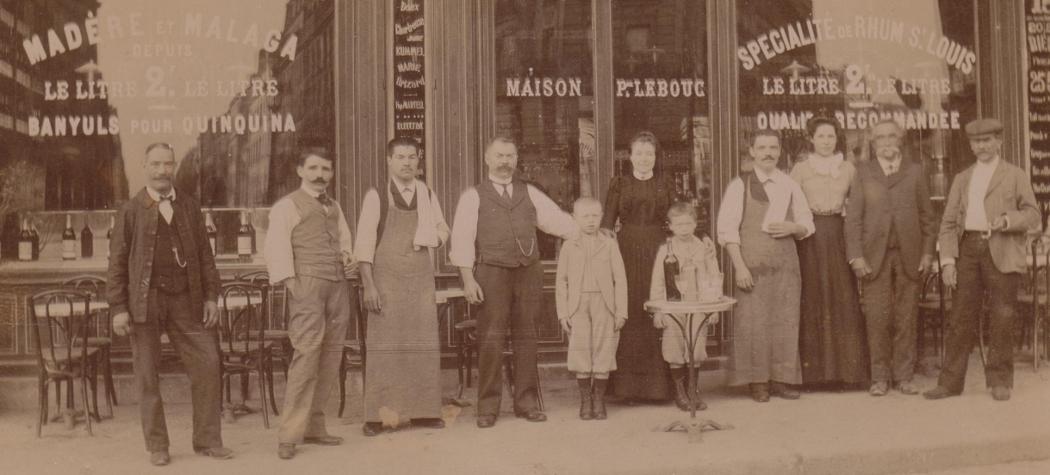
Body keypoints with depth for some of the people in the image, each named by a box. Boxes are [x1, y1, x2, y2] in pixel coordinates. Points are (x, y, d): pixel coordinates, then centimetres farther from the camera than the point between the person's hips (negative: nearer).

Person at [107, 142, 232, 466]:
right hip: (145, 302, -2)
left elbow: (205, 255, 13)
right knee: (147, 376, 3)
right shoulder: (131, 211, 3)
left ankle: (207, 440, 10)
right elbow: (117, 261, 1)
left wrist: (211, 296, 5)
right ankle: (156, 446, 15)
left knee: (207, 364, -2)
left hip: (185, 301, 3)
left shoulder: (190, 208, 12)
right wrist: (118, 308, -6)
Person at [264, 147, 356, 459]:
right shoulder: (287, 206, 2)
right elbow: (277, 250, -4)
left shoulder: (334, 208, 22)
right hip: (308, 285, -7)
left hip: (338, 286, 7)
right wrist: (290, 284, -14)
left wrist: (349, 259, 9)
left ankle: (313, 426, 13)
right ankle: (289, 435, -11)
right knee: (306, 355, -14)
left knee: (330, 358, 5)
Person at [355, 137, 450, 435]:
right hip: (387, 278, -4)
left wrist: (435, 237, 1)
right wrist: (368, 285, -11)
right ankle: (377, 416, -2)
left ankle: (423, 412, 11)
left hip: (421, 278, 4)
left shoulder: (427, 196, 11)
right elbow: (364, 243, -3)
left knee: (425, 346, 3)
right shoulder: (376, 196, 0)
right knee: (384, 346, -5)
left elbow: (443, 230, 25)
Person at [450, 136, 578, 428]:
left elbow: (560, 222, 17)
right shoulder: (473, 197, 6)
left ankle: (526, 403, 14)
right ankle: (488, 407, 4)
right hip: (492, 273, -3)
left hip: (528, 272, 3)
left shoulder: (530, 194, 16)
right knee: (491, 340, -4)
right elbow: (462, 240, 0)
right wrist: (468, 279, -9)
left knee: (526, 338, 6)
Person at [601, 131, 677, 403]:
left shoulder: (665, 186, 11)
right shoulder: (619, 185, 8)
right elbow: (607, 224, 4)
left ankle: (658, 384, 6)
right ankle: (627, 386, 2)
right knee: (628, 314, -4)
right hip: (627, 252, -1)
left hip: (658, 252, 1)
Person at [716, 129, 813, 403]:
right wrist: (739, 266, -12)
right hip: (752, 264, -3)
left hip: (785, 264, 3)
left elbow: (807, 224, 18)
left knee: (785, 322, 2)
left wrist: (792, 227, -6)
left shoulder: (790, 186, 12)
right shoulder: (740, 186, 1)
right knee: (754, 322, -4)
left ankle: (781, 380, 11)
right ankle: (758, 383, 5)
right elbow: (727, 228, -5)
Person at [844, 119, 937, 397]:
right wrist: (855, 256, -7)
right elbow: (853, 216, 2)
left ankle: (904, 377, 11)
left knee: (906, 319, 3)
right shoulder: (863, 172, 8)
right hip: (874, 255, -1)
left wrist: (928, 252, 3)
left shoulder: (914, 171, 12)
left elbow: (927, 215, 11)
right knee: (877, 318, -2)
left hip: (909, 255, 1)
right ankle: (880, 377, 6)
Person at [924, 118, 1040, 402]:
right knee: (961, 317, 0)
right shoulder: (962, 179, 19)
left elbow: (1032, 215, 5)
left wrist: (1007, 220, -16)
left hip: (1001, 253, -2)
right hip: (968, 249, 3)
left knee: (1001, 319, -1)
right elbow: (948, 222, 13)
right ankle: (951, 381, 4)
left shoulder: (1015, 175, 10)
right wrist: (948, 260, 1)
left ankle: (1000, 381, 10)